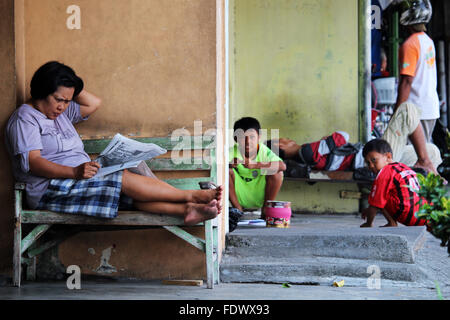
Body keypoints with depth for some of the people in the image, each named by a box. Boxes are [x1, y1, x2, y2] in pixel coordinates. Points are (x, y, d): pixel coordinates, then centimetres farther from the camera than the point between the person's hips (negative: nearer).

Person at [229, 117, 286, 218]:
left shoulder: (264, 151, -18)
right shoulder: (233, 152, -15)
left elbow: (283, 166, -35)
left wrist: (256, 165, -44)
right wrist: (230, 164, -51)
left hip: (259, 197, 0)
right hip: (240, 197, 1)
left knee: (276, 173, -25)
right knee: (227, 172, -24)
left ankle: (265, 210, -7)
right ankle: (238, 209, -7)